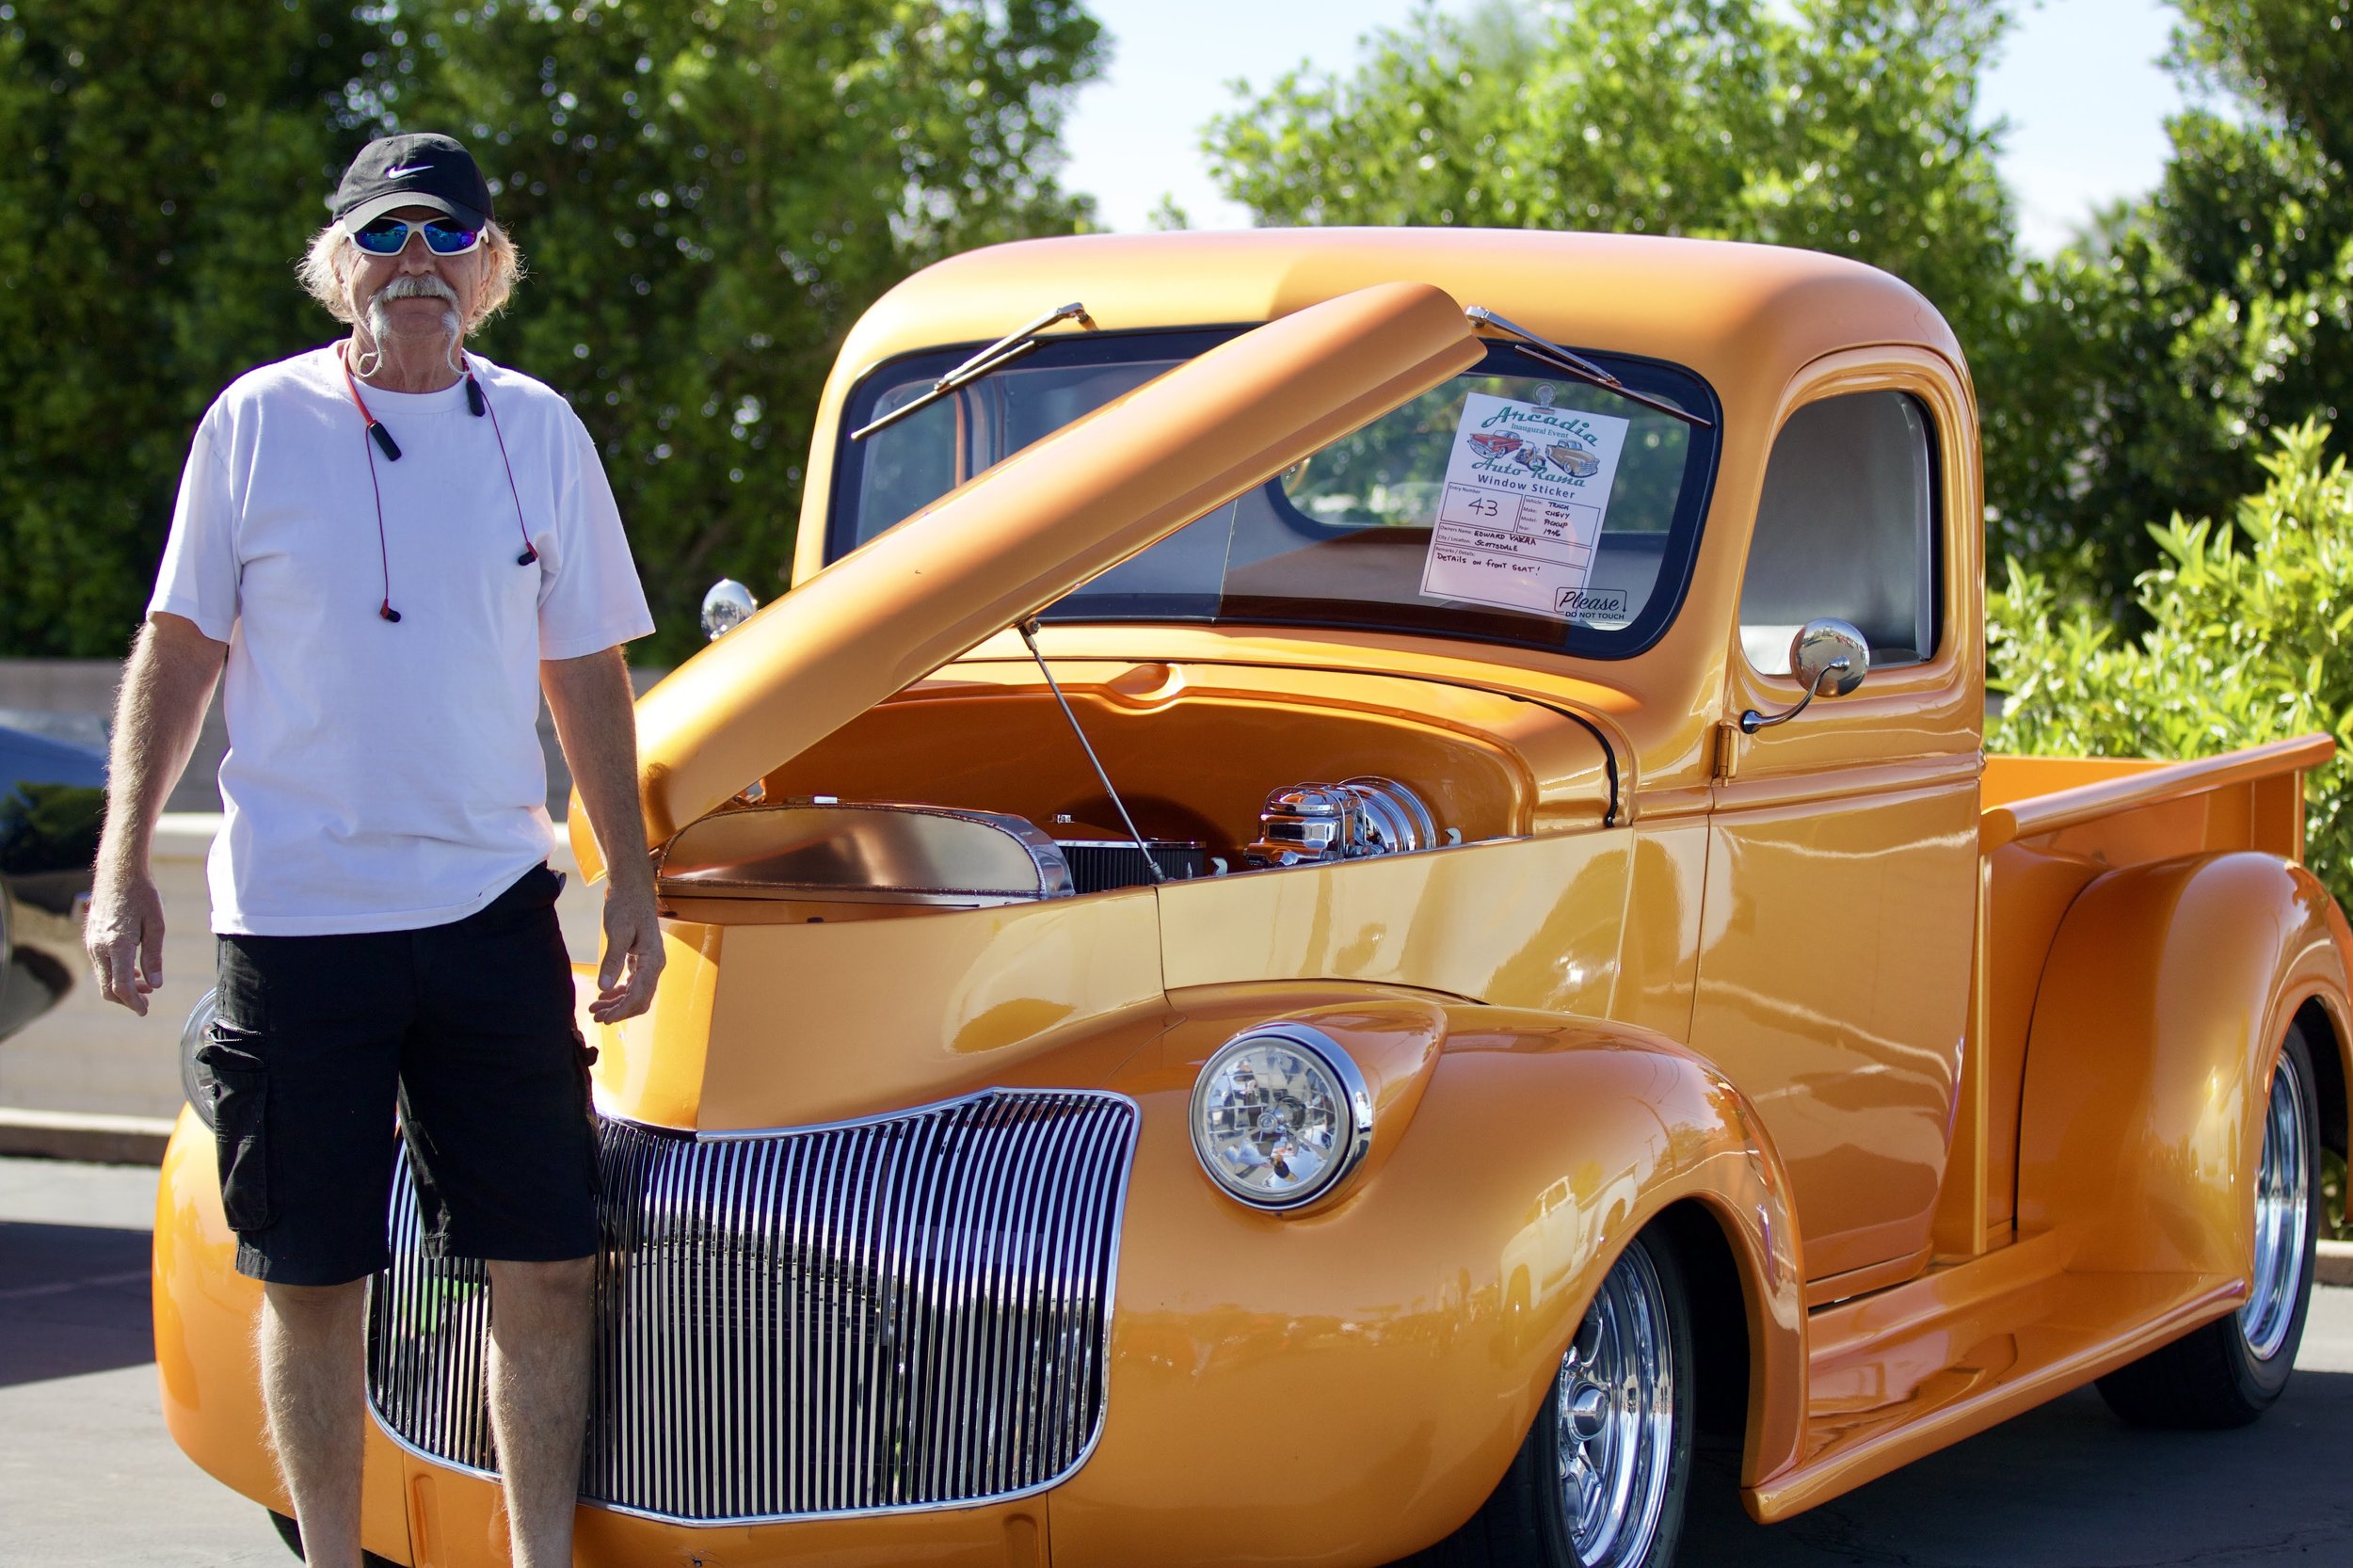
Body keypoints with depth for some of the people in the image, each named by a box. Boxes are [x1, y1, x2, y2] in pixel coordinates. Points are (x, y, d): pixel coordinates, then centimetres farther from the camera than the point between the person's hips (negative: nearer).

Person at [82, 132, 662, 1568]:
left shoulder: (539, 431, 7)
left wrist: (634, 884, 8)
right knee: (313, 1277, 5)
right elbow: (179, 653, 5)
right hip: (292, 914, -2)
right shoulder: (258, 421, 1)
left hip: (492, 909, 2)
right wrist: (123, 870, -1)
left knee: (548, 1264, -1)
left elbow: (589, 675, 13)